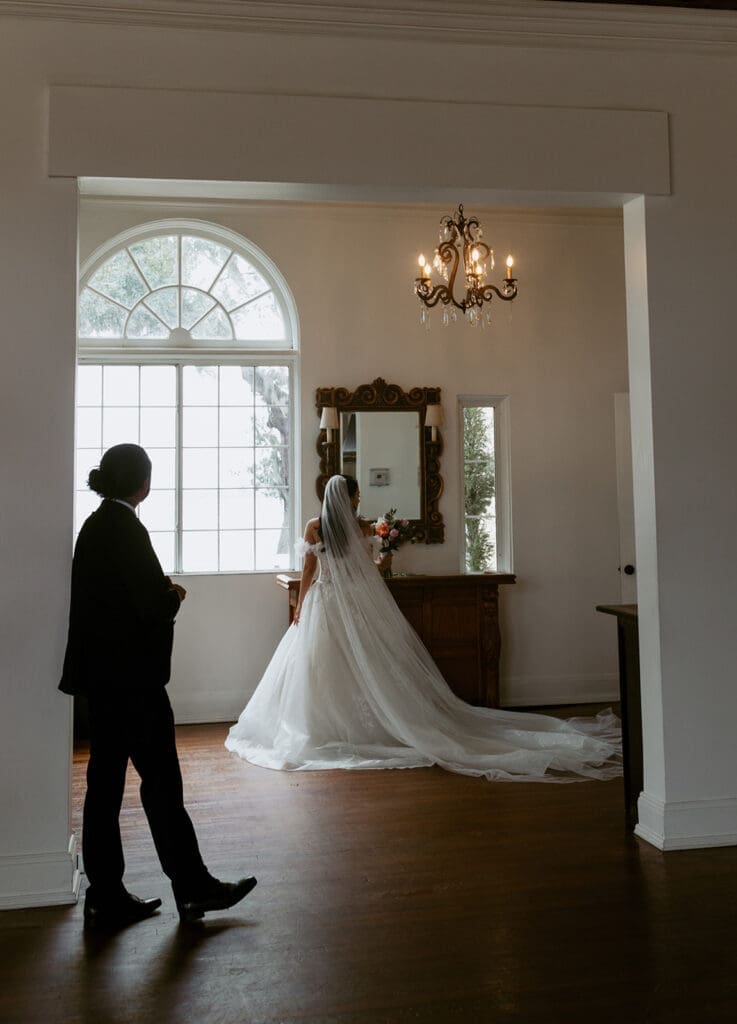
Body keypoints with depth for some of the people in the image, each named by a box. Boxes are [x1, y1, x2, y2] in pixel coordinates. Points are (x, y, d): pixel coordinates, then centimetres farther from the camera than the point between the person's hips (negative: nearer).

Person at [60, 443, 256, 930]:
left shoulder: (97, 525, 11)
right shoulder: (125, 528, -16)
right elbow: (153, 602, -20)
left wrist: (162, 590, 7)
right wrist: (174, 594, 0)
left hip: (104, 674, 9)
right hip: (130, 675, -9)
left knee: (106, 781, 12)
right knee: (161, 779, 1)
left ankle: (106, 898, 22)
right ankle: (193, 888, 14)